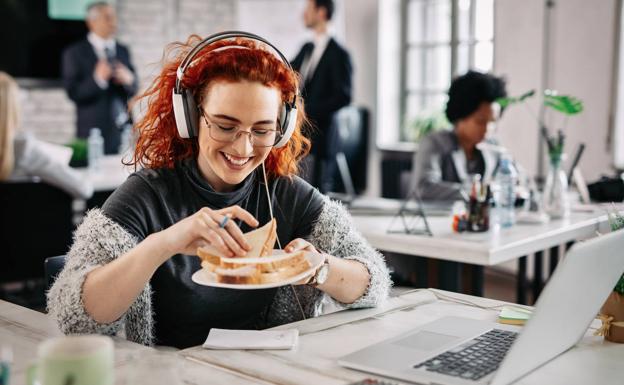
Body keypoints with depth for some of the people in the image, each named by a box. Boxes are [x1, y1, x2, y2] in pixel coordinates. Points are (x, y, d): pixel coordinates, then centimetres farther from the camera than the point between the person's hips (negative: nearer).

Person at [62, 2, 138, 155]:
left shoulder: (123, 50, 12)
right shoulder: (75, 53, -1)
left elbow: (134, 89, 13)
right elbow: (73, 93, -8)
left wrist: (128, 79, -10)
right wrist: (97, 79, -23)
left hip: (124, 130, 4)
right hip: (95, 131, -4)